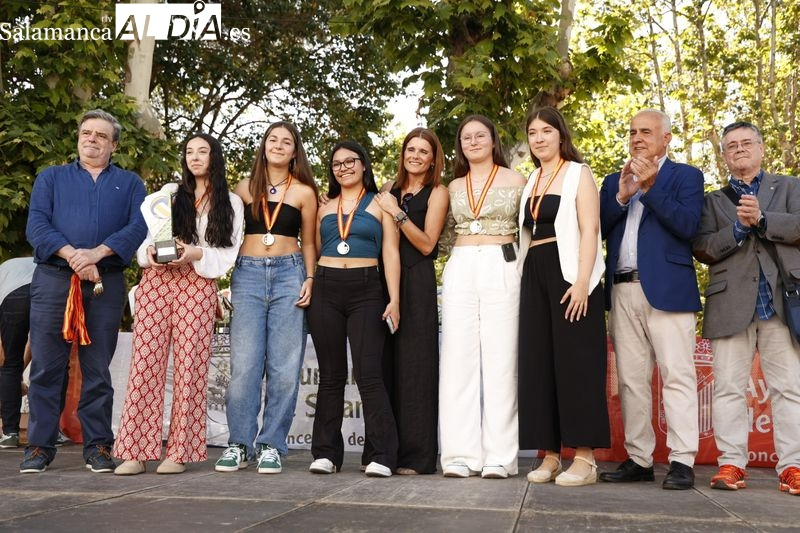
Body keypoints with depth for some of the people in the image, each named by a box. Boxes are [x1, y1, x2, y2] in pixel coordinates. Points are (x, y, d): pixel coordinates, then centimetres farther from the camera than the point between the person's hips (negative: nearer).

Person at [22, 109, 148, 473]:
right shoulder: (51, 178, 17)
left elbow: (138, 227, -2)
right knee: (46, 367, 1)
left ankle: (98, 447, 9)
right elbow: (36, 225, 2)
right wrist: (72, 255, -14)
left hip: (106, 284, 0)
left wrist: (96, 253, -16)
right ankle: (39, 447, 9)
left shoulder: (130, 184, 15)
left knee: (98, 370, 3)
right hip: (53, 280, 1)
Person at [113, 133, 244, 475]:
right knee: (146, 360, -6)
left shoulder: (231, 203, 13)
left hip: (198, 285, -2)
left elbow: (228, 255, 4)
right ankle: (136, 451, -4)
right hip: (156, 280, 2)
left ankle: (179, 452, -1)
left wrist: (196, 254, -13)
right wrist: (149, 252, -11)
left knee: (189, 364, -6)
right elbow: (145, 237, 11)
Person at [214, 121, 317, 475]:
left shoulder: (304, 192, 9)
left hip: (289, 275, -1)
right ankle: (239, 444, 5)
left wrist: (310, 280, -3)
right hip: (247, 274, 1)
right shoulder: (245, 188, 12)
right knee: (244, 364, -5)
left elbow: (309, 243, 11)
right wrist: (225, 277, 2)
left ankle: (271, 445, 6)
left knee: (284, 366, -3)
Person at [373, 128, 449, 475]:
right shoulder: (390, 190, 17)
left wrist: (398, 214, -11)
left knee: (414, 365, -6)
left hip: (417, 281, -5)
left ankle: (417, 455, -1)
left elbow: (427, 244, -6)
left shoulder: (437, 193, 4)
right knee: (385, 362, 4)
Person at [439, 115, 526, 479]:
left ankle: (499, 456, 1)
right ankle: (461, 454, 2)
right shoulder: (454, 187, 16)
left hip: (501, 269, -3)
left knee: (499, 359, -4)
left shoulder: (515, 181, 7)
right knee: (458, 359, -2)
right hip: (459, 270, 3)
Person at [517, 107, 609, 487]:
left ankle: (585, 458, -1)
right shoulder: (532, 181, 20)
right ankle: (550, 455, 10)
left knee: (574, 362, -6)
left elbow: (589, 229, -9)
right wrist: (525, 279, 8)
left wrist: (582, 281, -20)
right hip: (535, 275, 7)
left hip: (567, 273, -6)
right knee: (539, 363, 4)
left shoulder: (578, 173, 1)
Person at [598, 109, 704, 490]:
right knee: (631, 379, 5)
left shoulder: (686, 176, 8)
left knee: (677, 375, -6)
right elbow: (598, 230, 8)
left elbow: (687, 225, -7)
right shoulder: (614, 181, 20)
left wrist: (651, 186, -12)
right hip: (623, 291, 5)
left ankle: (682, 461, -3)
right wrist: (622, 195, -6)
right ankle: (638, 459, 10)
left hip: (667, 288, -4)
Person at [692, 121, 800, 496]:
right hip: (732, 303, 1)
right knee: (728, 387, -2)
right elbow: (702, 248, 3)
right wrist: (738, 228, -10)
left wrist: (762, 219, -13)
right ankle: (731, 463, 3)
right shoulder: (713, 201, 17)